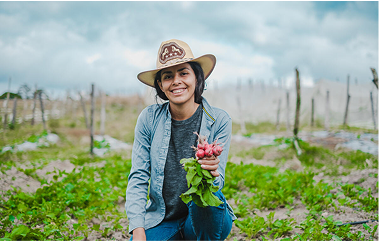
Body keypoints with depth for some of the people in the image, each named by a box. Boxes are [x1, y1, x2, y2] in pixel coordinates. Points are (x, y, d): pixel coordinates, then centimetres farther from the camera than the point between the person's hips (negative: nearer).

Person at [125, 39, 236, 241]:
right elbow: (138, 177, -4)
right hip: (161, 222, 2)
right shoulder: (149, 118, -7)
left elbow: (218, 182, -12)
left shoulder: (219, 120, -10)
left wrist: (210, 175, -37)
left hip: (203, 219, -2)